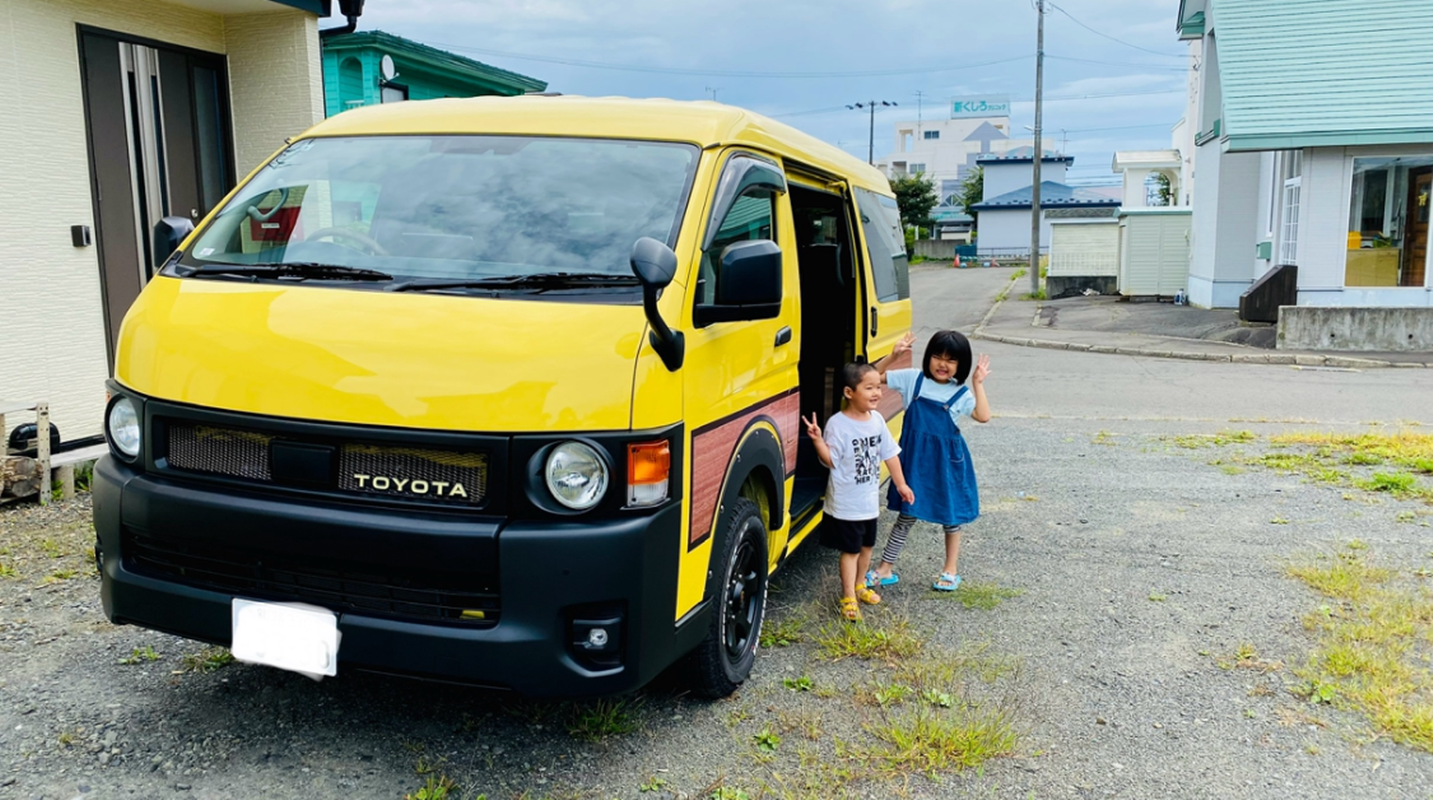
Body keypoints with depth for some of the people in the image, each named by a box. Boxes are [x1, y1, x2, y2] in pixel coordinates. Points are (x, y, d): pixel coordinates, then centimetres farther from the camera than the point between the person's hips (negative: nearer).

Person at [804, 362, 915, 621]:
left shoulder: (877, 419, 0)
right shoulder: (837, 424, -19)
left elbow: (890, 454, 9)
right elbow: (831, 461, -19)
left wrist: (900, 484, 12)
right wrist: (818, 440, -35)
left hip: (870, 500, 7)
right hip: (846, 502, -6)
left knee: (867, 545, 20)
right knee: (850, 549, 2)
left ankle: (858, 585, 40)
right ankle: (848, 597, 14)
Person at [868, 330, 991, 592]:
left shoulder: (961, 393, -6)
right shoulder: (913, 379, -3)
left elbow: (983, 416, -21)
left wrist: (978, 384, -20)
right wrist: (893, 355, -14)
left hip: (946, 461, 0)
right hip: (915, 458, 0)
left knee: (951, 514, 13)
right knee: (907, 513, 7)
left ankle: (951, 570, 30)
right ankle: (885, 569, 16)